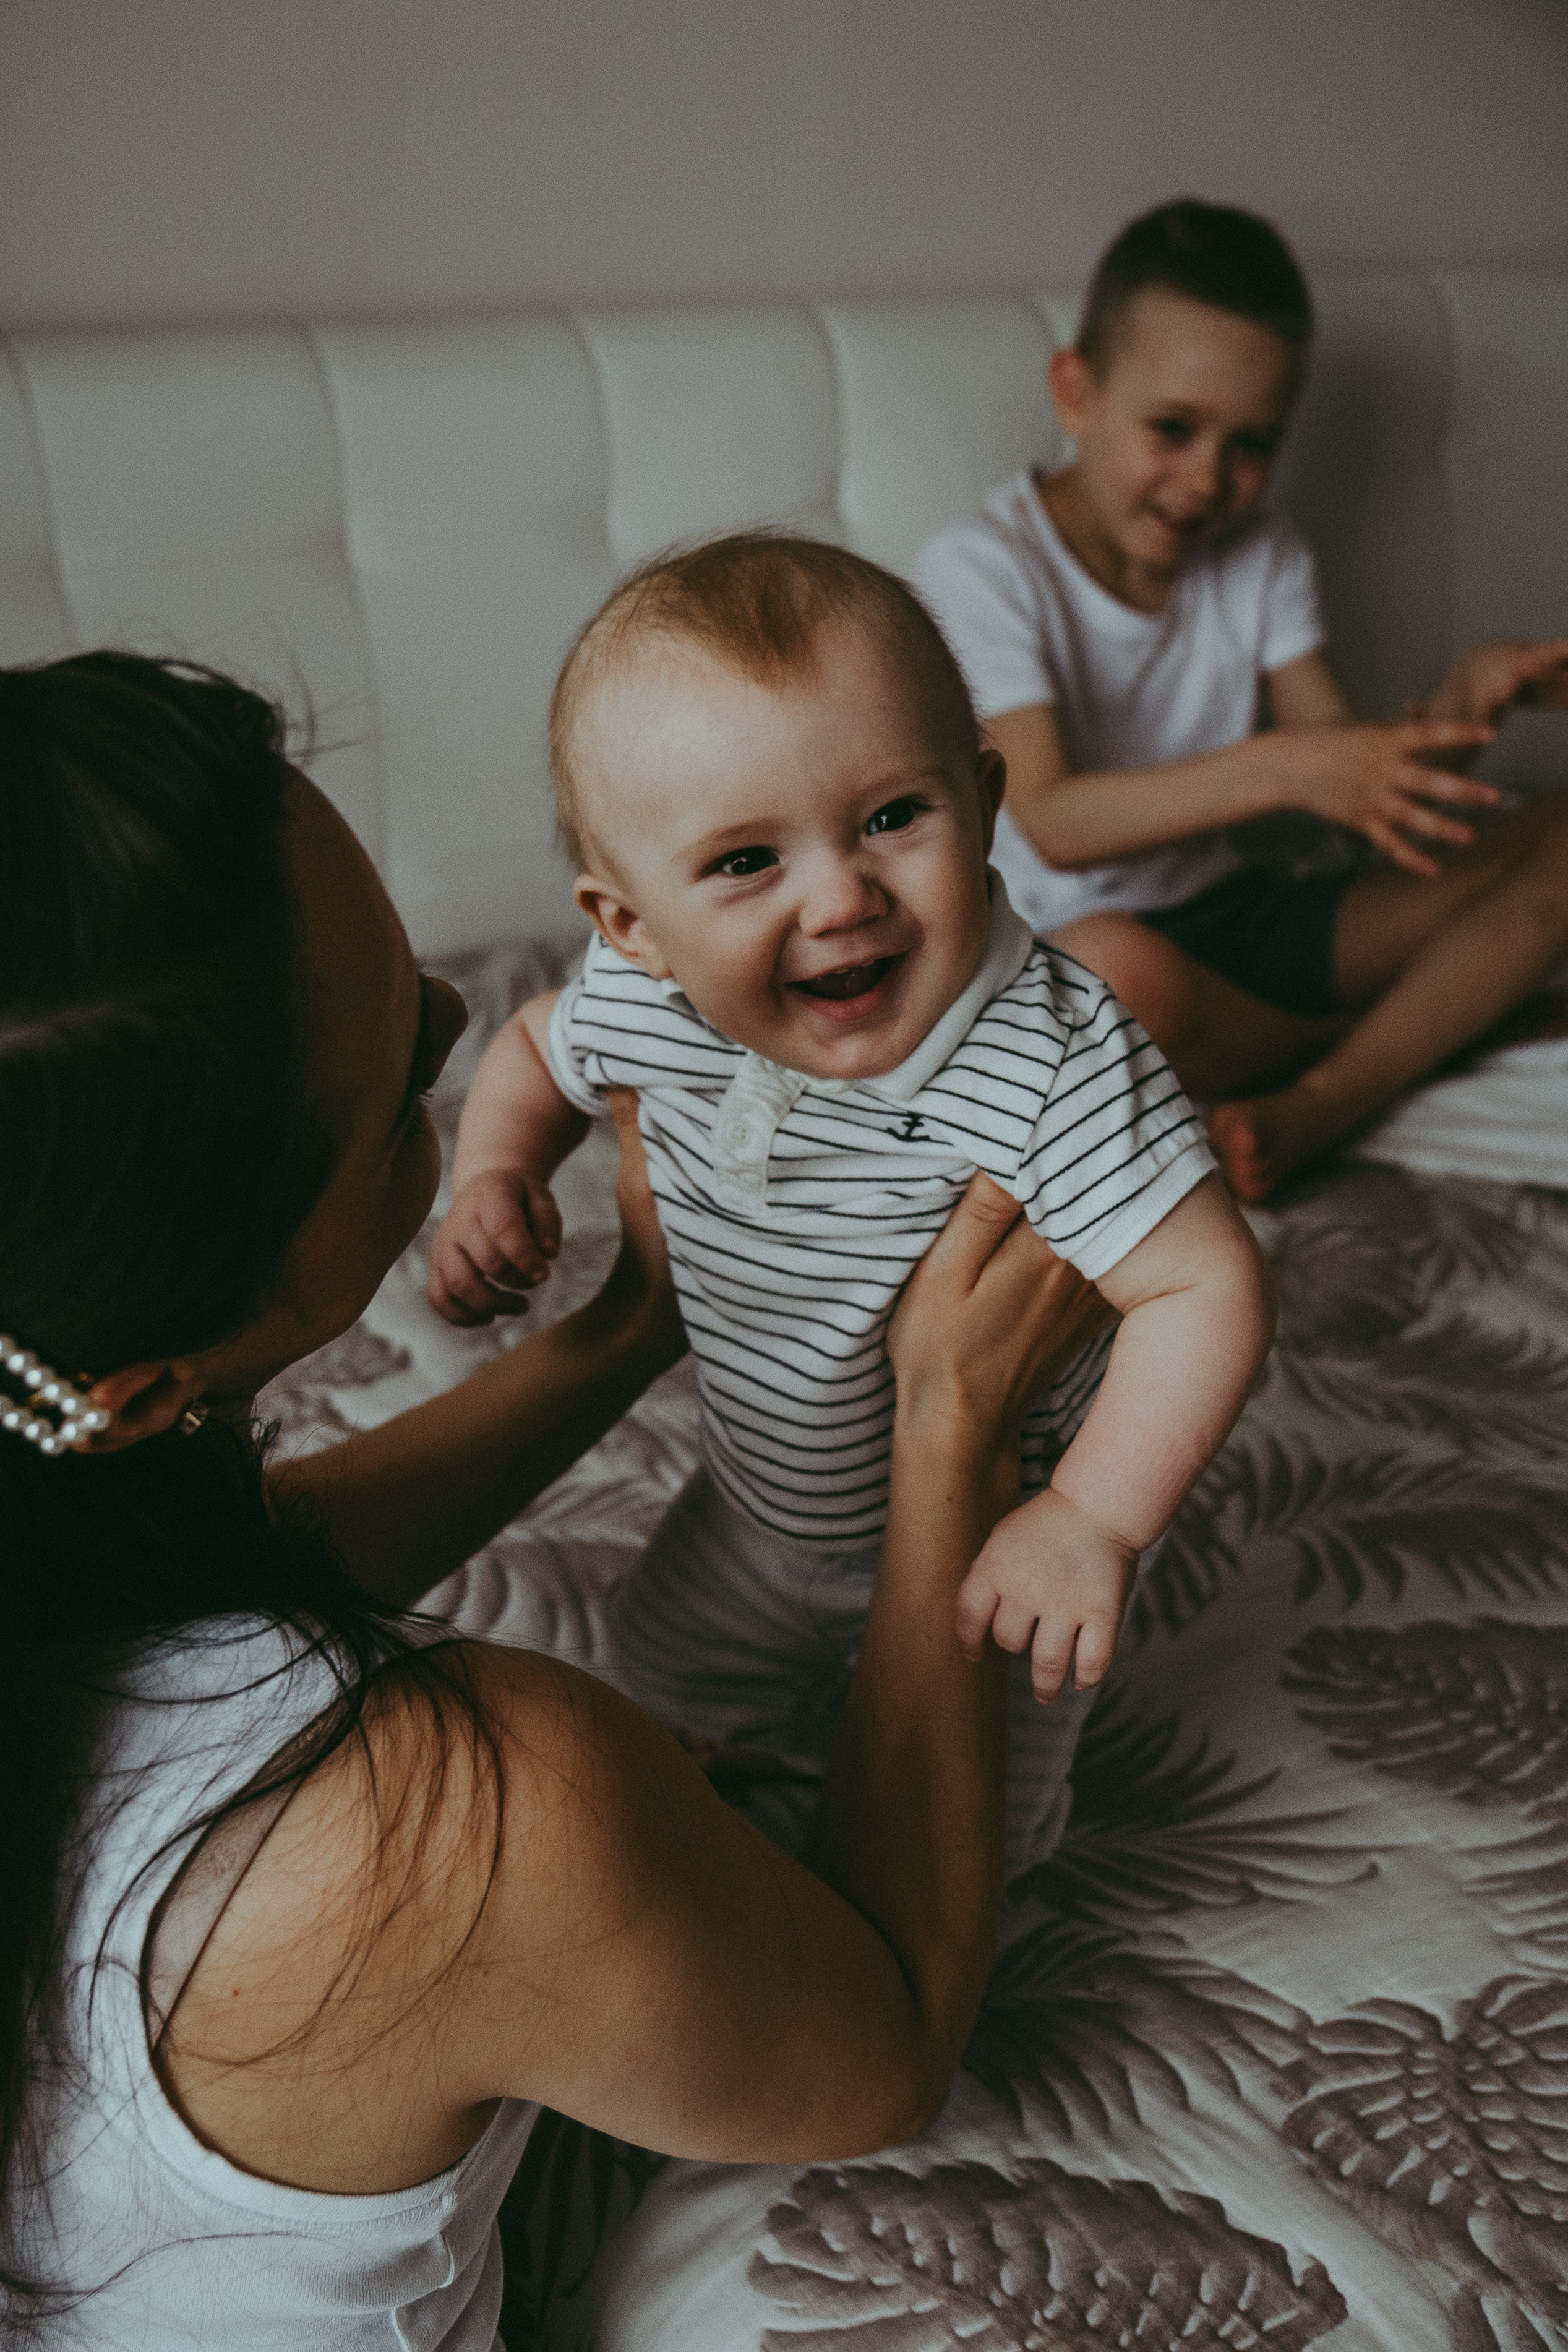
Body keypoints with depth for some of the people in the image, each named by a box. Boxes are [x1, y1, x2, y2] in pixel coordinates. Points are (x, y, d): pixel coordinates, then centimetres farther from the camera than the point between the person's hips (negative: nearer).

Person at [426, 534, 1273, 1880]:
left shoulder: (1057, 1065, -40)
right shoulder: (646, 1006, -22)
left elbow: (1206, 1287, -37)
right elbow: (539, 1045, 1)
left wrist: (1096, 1518, -44)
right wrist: (492, 1181, -17)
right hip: (762, 1503, 5)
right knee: (666, 1667, 29)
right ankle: (808, 1723, 60)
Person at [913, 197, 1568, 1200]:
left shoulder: (1264, 559, 7)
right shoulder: (982, 567, -12)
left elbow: (1346, 765, -1)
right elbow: (1054, 823, -24)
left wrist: (1468, 695, -22)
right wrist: (1276, 770, -36)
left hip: (1236, 913, 6)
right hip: (1061, 948, -6)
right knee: (1117, 968, -43)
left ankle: (1315, 1108, -23)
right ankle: (1425, 1031, -10)